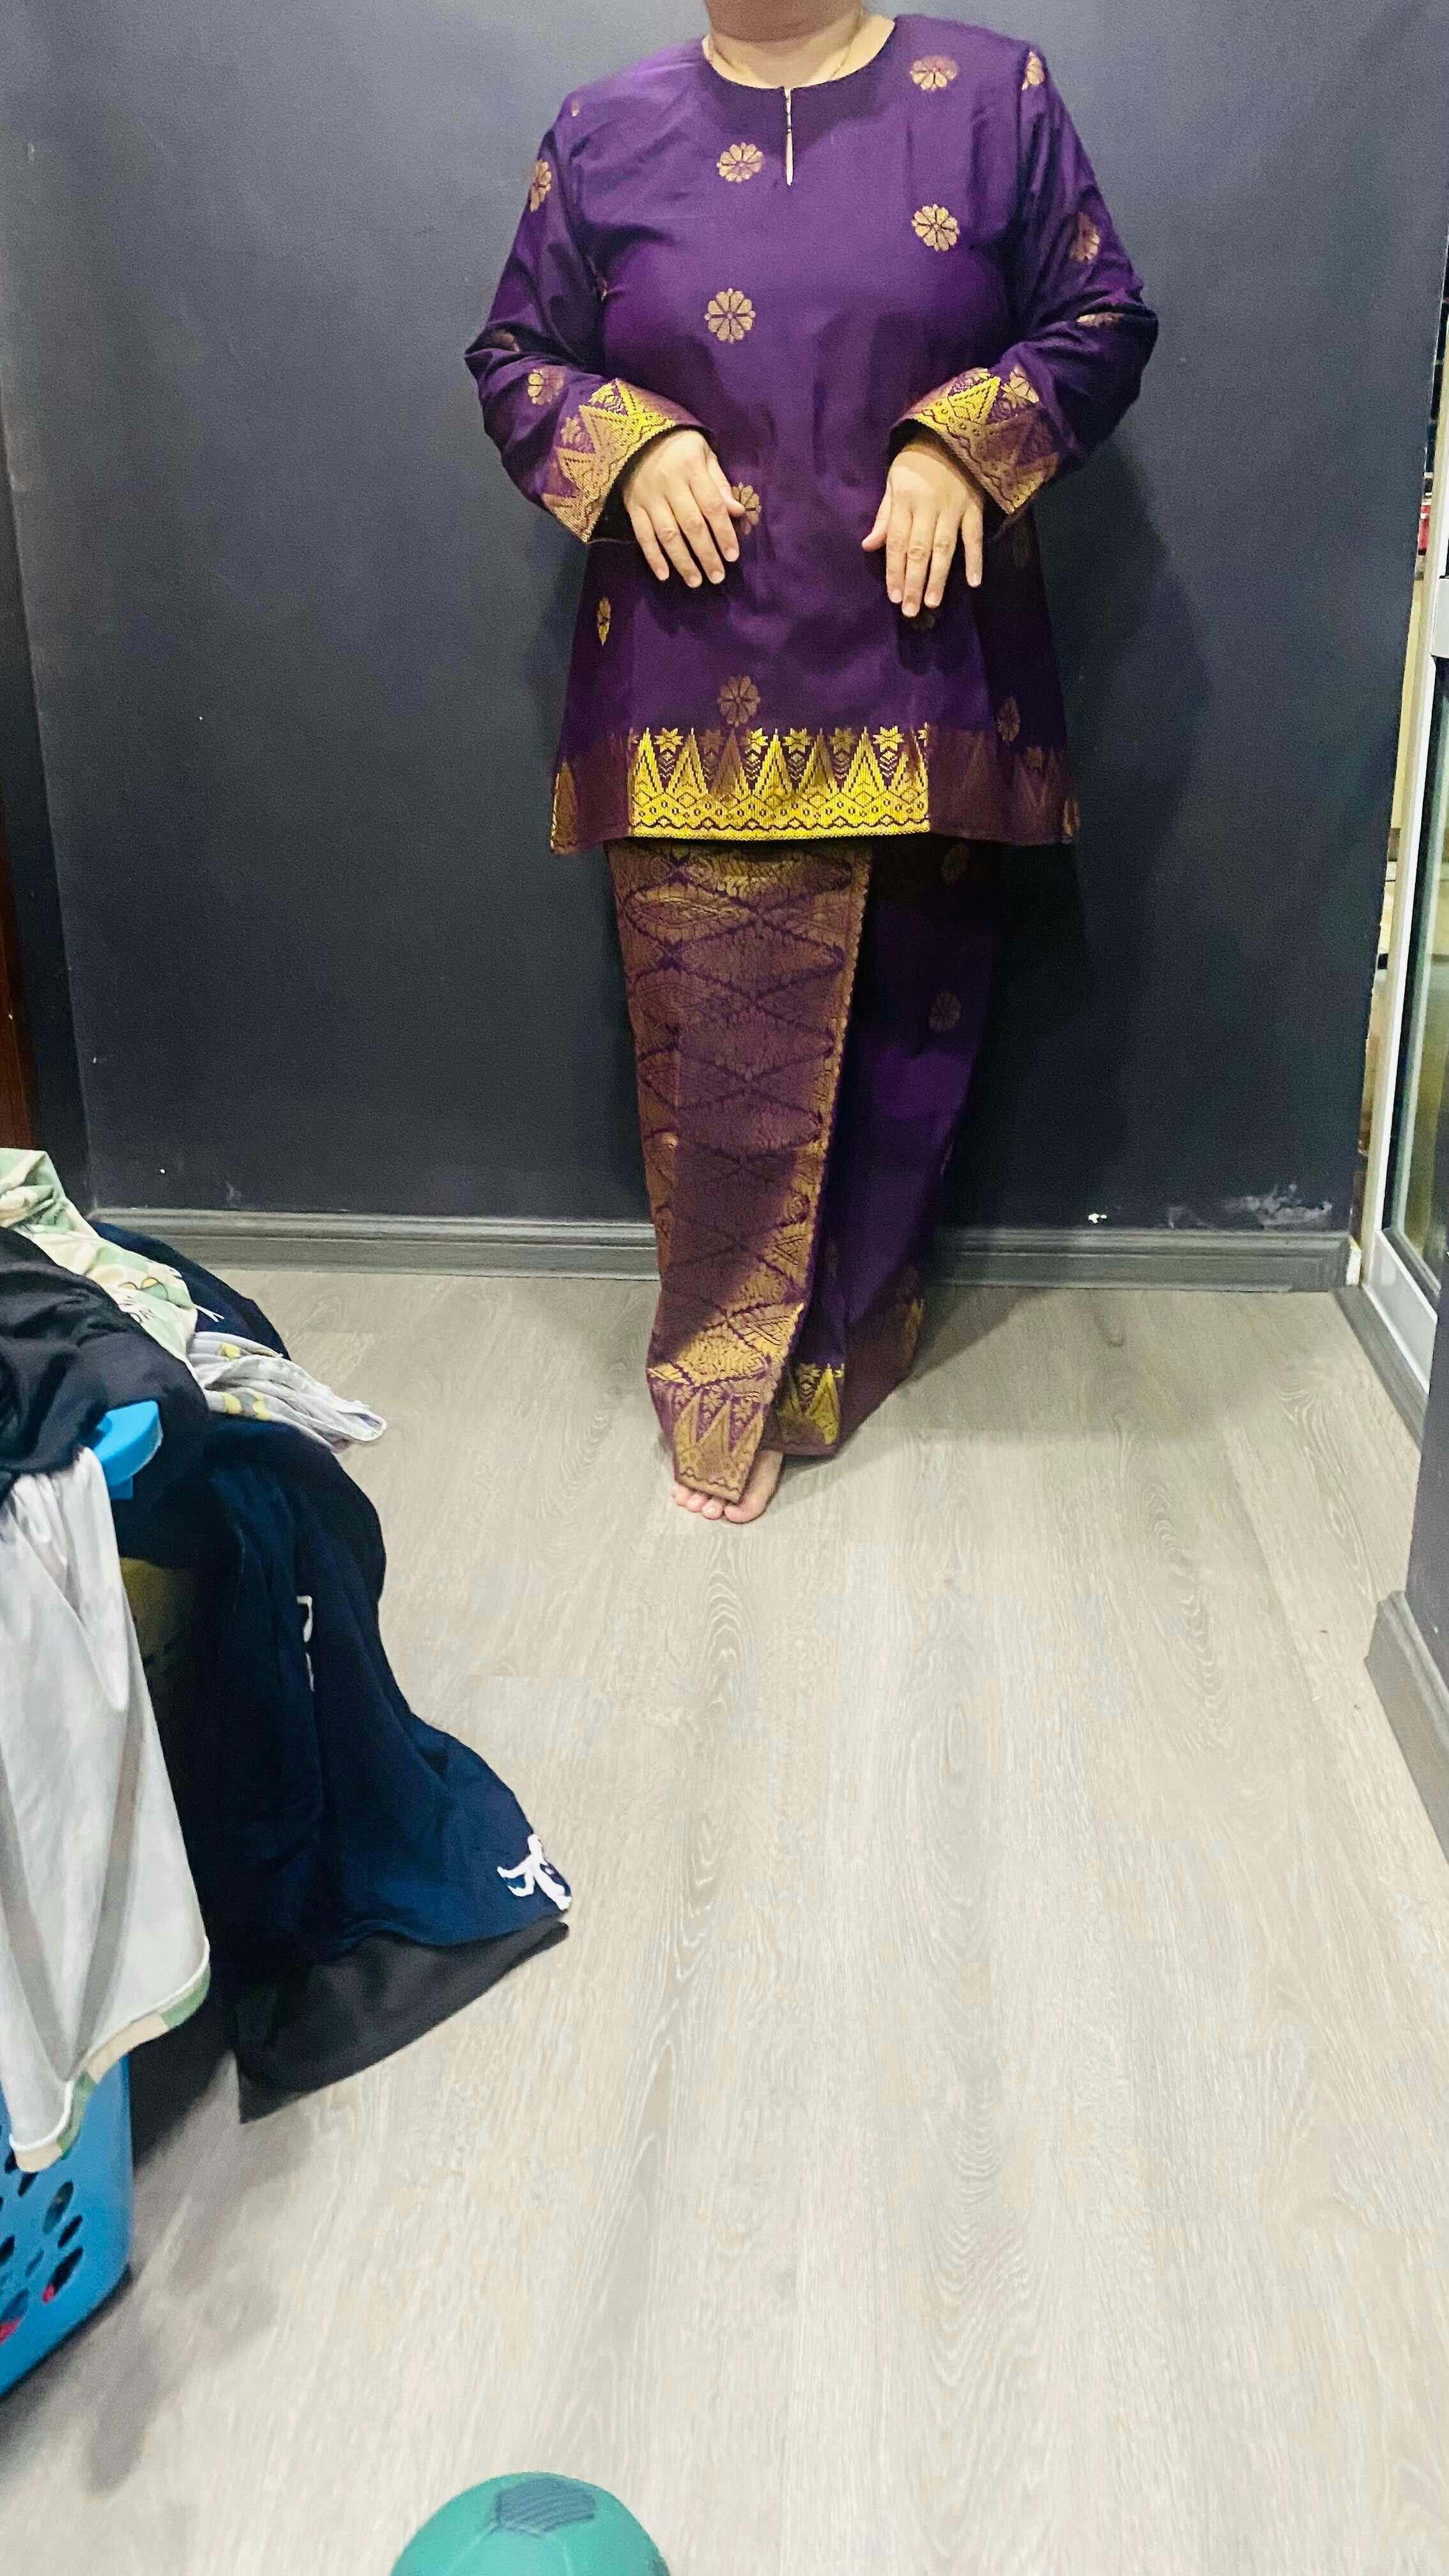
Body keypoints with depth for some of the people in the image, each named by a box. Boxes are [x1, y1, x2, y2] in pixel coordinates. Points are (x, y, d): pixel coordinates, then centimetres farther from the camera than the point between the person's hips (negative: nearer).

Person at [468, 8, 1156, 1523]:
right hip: (699, 699, 0)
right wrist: (631, 442, -8)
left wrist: (962, 442, -11)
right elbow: (515, 357, 13)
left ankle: (843, 1347, 27)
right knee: (714, 1040, 1)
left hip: (921, 676, 1)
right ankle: (728, 1379, 17)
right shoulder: (608, 133, 8)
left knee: (906, 1029, 8)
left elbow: (1102, 321, 6)